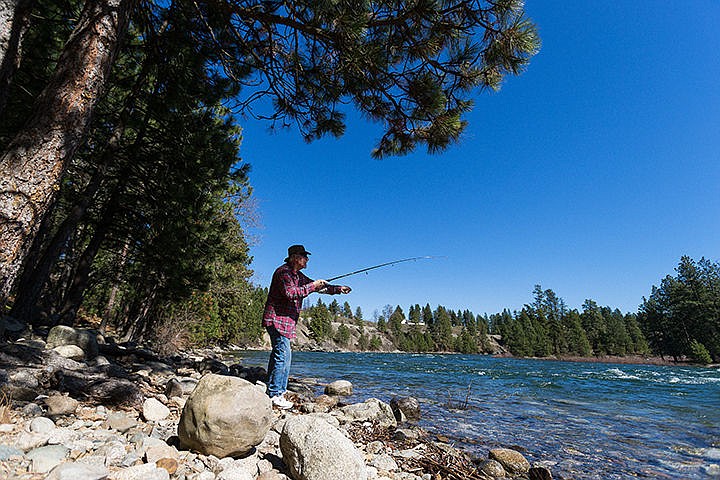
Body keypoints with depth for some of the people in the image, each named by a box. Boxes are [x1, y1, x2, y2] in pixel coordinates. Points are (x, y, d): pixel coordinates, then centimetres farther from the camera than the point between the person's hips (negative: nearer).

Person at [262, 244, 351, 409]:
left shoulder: (298, 276, 19)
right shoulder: (283, 271, -11)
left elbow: (318, 287, 23)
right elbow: (290, 293, -24)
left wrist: (339, 289, 15)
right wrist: (312, 286, -16)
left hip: (286, 321, 10)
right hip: (277, 319, -10)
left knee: (280, 355, 11)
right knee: (283, 354, -10)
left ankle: (275, 392, 18)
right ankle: (274, 394, -3)